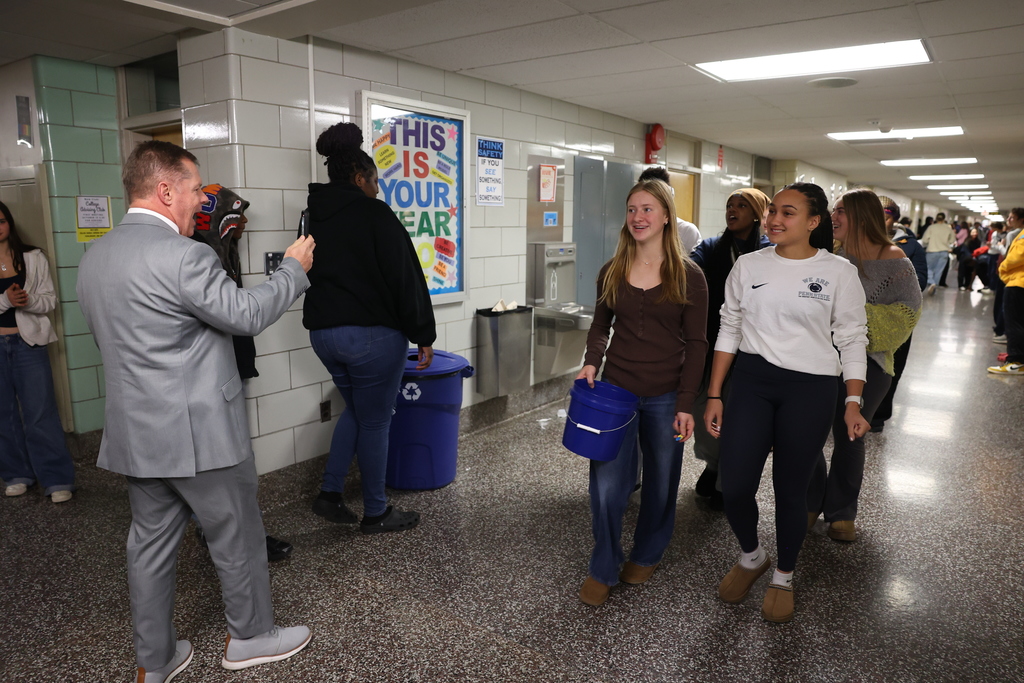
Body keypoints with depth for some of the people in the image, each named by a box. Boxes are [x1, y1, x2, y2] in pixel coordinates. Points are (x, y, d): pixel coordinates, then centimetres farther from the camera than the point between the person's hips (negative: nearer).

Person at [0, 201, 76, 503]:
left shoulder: (33, 258, 3)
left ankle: (57, 480, 2)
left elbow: (50, 300, 2)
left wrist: (28, 301, -17)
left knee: (40, 412, -3)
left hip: (28, 343, -1)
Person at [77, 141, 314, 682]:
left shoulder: (93, 256, 8)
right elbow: (247, 315, -13)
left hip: (135, 433, 8)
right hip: (199, 431, -8)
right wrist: (294, 268, -1)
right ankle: (250, 636, 31)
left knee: (151, 542, 17)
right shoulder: (183, 255, -21)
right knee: (237, 537, 11)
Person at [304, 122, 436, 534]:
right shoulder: (375, 214, -11)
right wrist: (423, 336, -6)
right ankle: (375, 514, 19)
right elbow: (406, 279, -12)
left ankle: (329, 494, 21)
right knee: (375, 422, 5)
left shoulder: (316, 217, 12)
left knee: (356, 410, 24)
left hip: (322, 331, 7)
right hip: (372, 334, -7)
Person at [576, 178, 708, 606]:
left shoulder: (688, 275, -4)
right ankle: (603, 568, 20)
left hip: (665, 397, -1)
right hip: (615, 390, 2)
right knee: (607, 485, 0)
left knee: (660, 483, 14)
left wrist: (686, 404, -9)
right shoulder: (611, 272, 4)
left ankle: (646, 555, 38)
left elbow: (696, 344, -4)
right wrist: (592, 361, -6)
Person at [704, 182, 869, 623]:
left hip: (810, 389, -2)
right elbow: (729, 330, 7)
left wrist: (853, 403, -7)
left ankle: (784, 577, 33)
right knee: (734, 485, -2)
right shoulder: (748, 266, 3)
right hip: (750, 381, 2)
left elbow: (852, 340, 1)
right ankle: (751, 557, 29)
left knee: (791, 489, 8)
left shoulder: (839, 272, -3)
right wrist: (714, 396, 4)